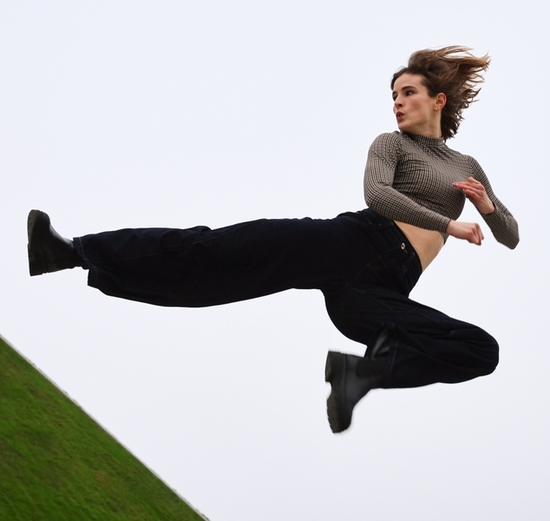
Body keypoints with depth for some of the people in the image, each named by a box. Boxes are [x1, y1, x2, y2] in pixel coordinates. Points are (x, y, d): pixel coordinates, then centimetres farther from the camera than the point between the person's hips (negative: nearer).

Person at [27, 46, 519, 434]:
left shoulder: (468, 166, 27)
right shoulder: (391, 144, 15)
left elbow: (512, 238, 31)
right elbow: (377, 193, -7)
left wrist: (488, 207, 9)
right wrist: (449, 225, -4)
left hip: (385, 286, 3)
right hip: (357, 242, -2)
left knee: (482, 351, -19)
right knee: (228, 252, -24)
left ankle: (365, 369, -31)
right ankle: (77, 251, -31)